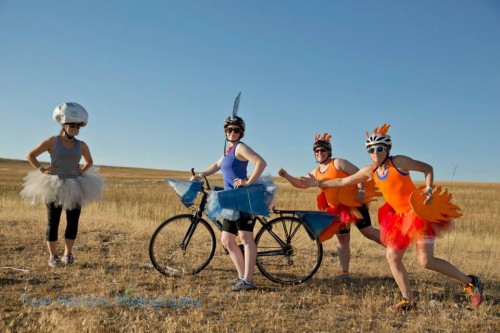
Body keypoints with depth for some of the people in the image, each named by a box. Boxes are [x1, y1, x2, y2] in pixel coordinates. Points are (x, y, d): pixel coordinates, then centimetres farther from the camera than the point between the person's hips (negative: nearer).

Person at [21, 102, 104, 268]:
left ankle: (68, 253, 18)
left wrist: (83, 170, 5)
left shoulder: (82, 145, 4)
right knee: (53, 222, 4)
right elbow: (30, 155, 2)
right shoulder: (52, 141, -4)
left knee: (73, 222, 4)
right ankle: (53, 256, 13)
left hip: (75, 188, 3)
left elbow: (89, 161, 23)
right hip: (54, 187, -3)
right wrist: (42, 169, -7)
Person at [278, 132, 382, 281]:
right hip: (336, 209, 6)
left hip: (353, 204, -6)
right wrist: (286, 175, -4)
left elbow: (358, 173, -10)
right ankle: (344, 272, 15)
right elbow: (300, 183, 11)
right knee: (342, 240, 9)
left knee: (368, 231, -8)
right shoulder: (315, 173, 10)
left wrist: (361, 190, -23)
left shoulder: (338, 163, -7)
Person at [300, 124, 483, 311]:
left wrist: (429, 188, -19)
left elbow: (428, 168, -3)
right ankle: (408, 301, 14)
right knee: (392, 256, 3)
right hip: (400, 217, 7)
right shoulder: (370, 171, 3)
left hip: (420, 213, -7)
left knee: (426, 261, -12)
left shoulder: (399, 162, -13)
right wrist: (318, 183, 8)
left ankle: (470, 282, 9)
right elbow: (343, 182, 9)